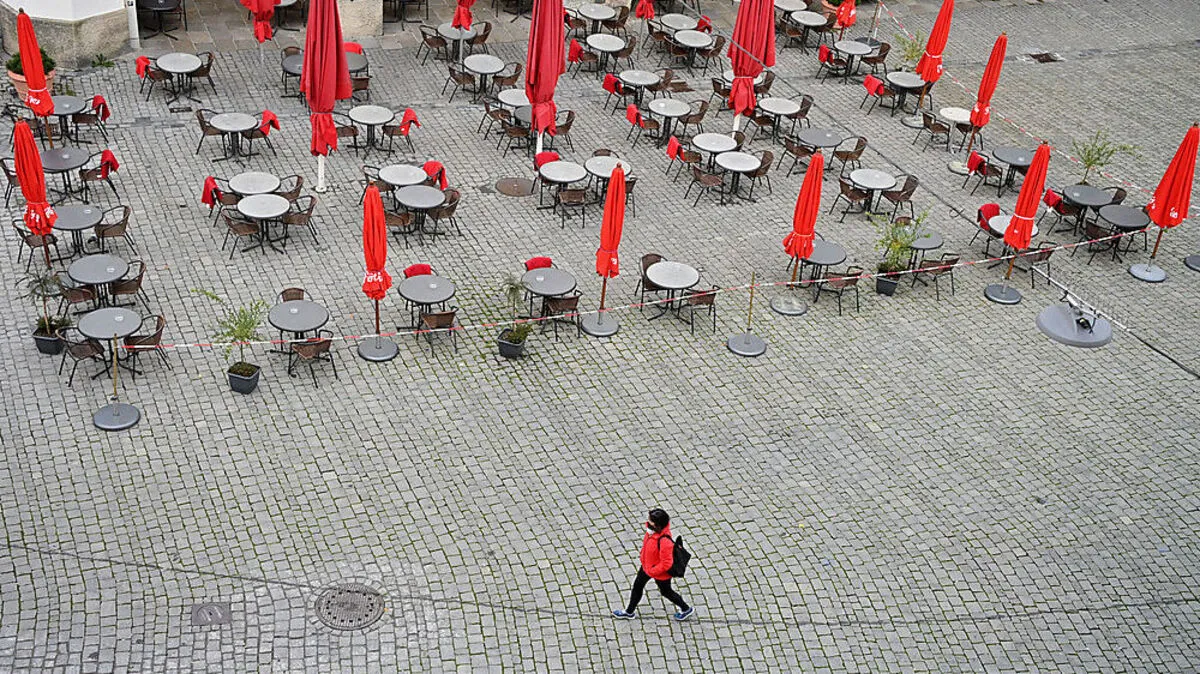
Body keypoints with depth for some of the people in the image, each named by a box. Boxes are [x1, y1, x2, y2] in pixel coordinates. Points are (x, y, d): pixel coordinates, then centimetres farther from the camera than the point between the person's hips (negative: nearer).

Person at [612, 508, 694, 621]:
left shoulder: (664, 541, -42)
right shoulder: (653, 530, -18)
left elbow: (666, 564, -34)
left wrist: (652, 571, -23)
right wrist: (643, 556, 10)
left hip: (661, 573, -8)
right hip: (646, 566, 8)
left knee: (666, 592, 18)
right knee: (637, 586, 22)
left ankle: (687, 609, 44)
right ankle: (629, 612, 46)